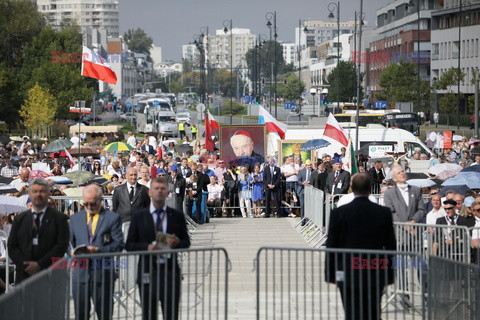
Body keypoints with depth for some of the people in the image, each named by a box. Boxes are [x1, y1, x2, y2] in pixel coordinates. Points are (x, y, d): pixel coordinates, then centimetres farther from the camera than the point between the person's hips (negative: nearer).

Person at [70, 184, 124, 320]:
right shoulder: (75, 218, 14)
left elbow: (118, 245, -4)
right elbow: (70, 241, 17)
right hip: (80, 272, 3)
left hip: (102, 273, -3)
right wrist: (72, 251, -6)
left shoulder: (113, 218, 2)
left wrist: (98, 250, -19)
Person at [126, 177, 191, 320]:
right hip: (148, 273, 0)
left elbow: (186, 242, 10)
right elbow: (129, 245, 4)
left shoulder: (177, 216, 8)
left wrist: (177, 243, -13)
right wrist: (147, 247, -14)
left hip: (171, 272, 0)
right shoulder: (138, 216, 6)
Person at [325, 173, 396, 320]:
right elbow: (390, 246, 2)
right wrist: (390, 275, 11)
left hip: (347, 275, -1)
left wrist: (330, 274, 7)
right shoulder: (384, 213, -3)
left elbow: (331, 246, -2)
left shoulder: (338, 213, -6)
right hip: (375, 275, 1)